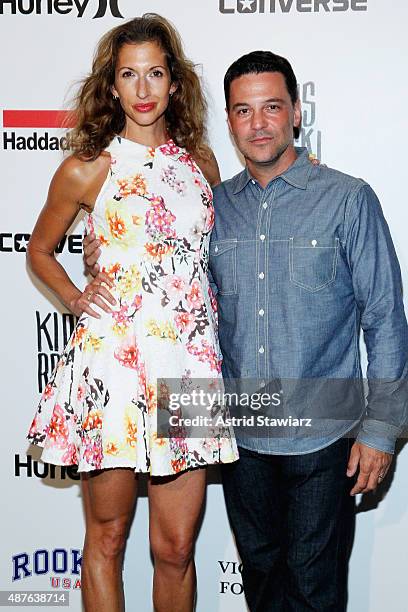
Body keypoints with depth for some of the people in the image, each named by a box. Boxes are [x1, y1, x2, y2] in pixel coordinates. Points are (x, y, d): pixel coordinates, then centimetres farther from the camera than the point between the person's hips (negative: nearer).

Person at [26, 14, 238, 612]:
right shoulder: (85, 170, 1)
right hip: (111, 360, -2)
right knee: (107, 537, 10)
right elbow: (39, 249, 15)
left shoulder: (201, 161, 11)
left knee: (177, 547, 8)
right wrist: (74, 298, 1)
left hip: (190, 361, 3)